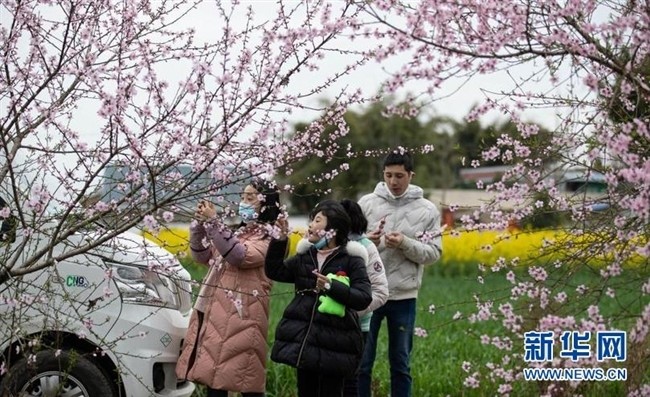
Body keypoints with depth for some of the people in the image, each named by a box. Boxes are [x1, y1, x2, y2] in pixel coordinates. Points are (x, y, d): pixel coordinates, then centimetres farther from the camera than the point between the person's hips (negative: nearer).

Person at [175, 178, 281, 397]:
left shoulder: (268, 237, -3)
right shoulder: (237, 232, 20)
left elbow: (240, 256, -20)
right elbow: (202, 256, 16)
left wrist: (213, 223, -21)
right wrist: (200, 224, 1)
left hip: (241, 317, -7)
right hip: (214, 314, 8)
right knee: (213, 374, 7)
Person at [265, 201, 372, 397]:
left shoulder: (352, 260, -7)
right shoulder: (304, 256, 11)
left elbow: (364, 298, -15)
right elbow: (275, 271, 8)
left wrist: (331, 286, -27)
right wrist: (280, 240, -2)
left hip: (334, 343, -5)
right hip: (302, 338, 5)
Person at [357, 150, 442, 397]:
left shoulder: (427, 210, 0)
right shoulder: (367, 203, 1)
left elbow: (433, 253, -3)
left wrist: (405, 243, -19)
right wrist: (367, 242, -19)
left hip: (404, 296, 0)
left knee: (400, 363, 11)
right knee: (361, 361, 5)